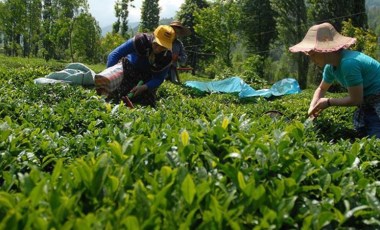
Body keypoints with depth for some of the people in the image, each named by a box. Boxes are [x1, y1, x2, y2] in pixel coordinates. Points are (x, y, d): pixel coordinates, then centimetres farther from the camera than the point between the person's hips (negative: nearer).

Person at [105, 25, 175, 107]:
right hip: (129, 69, -2)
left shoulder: (167, 57, -24)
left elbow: (159, 78, -14)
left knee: (148, 103, -2)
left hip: (147, 78, 2)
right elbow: (114, 55, -31)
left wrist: (144, 87, -33)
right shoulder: (140, 40, -33)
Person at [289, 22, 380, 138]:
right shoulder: (330, 66, -2)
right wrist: (313, 107, 0)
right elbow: (321, 89, 16)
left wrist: (328, 102, -13)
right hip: (368, 100, 9)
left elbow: (355, 100, -25)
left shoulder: (349, 64, -32)